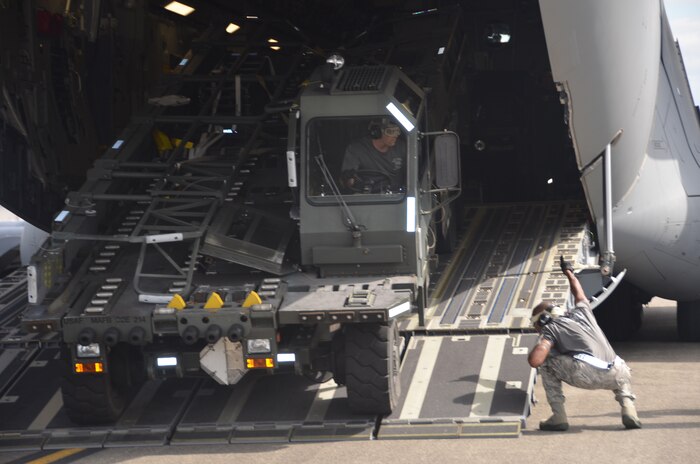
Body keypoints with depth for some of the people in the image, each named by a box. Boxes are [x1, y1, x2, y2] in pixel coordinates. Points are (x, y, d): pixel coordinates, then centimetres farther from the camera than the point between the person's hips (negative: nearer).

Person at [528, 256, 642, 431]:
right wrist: (568, 271, 74)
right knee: (623, 377, 42)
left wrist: (540, 345, 23)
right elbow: (579, 294, 56)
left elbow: (534, 361, -1)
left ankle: (559, 417, 11)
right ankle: (628, 408, 10)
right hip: (612, 375, 5)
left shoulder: (550, 329, 14)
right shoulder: (581, 312, 31)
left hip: (585, 374, -5)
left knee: (545, 362, 19)